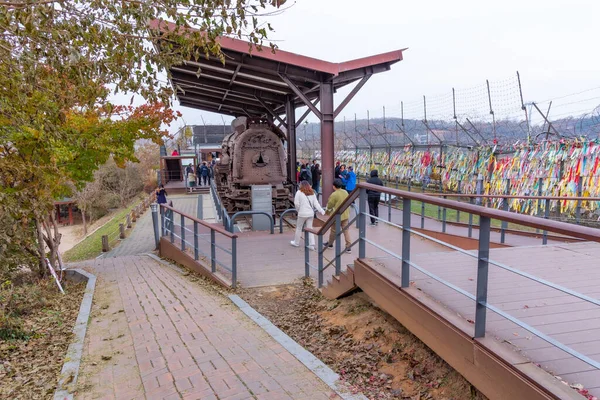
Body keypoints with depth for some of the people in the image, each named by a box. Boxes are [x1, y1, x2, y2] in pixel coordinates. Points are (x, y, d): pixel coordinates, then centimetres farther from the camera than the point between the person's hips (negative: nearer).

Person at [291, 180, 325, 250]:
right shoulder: (312, 193, 7)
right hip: (311, 213, 4)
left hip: (302, 214, -4)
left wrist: (298, 210, 8)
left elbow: (296, 204, -9)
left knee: (299, 228, 13)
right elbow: (316, 204, 2)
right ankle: (311, 245, 9)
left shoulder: (299, 193, -7)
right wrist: (322, 212, 4)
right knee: (310, 228, 11)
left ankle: (296, 242, 26)